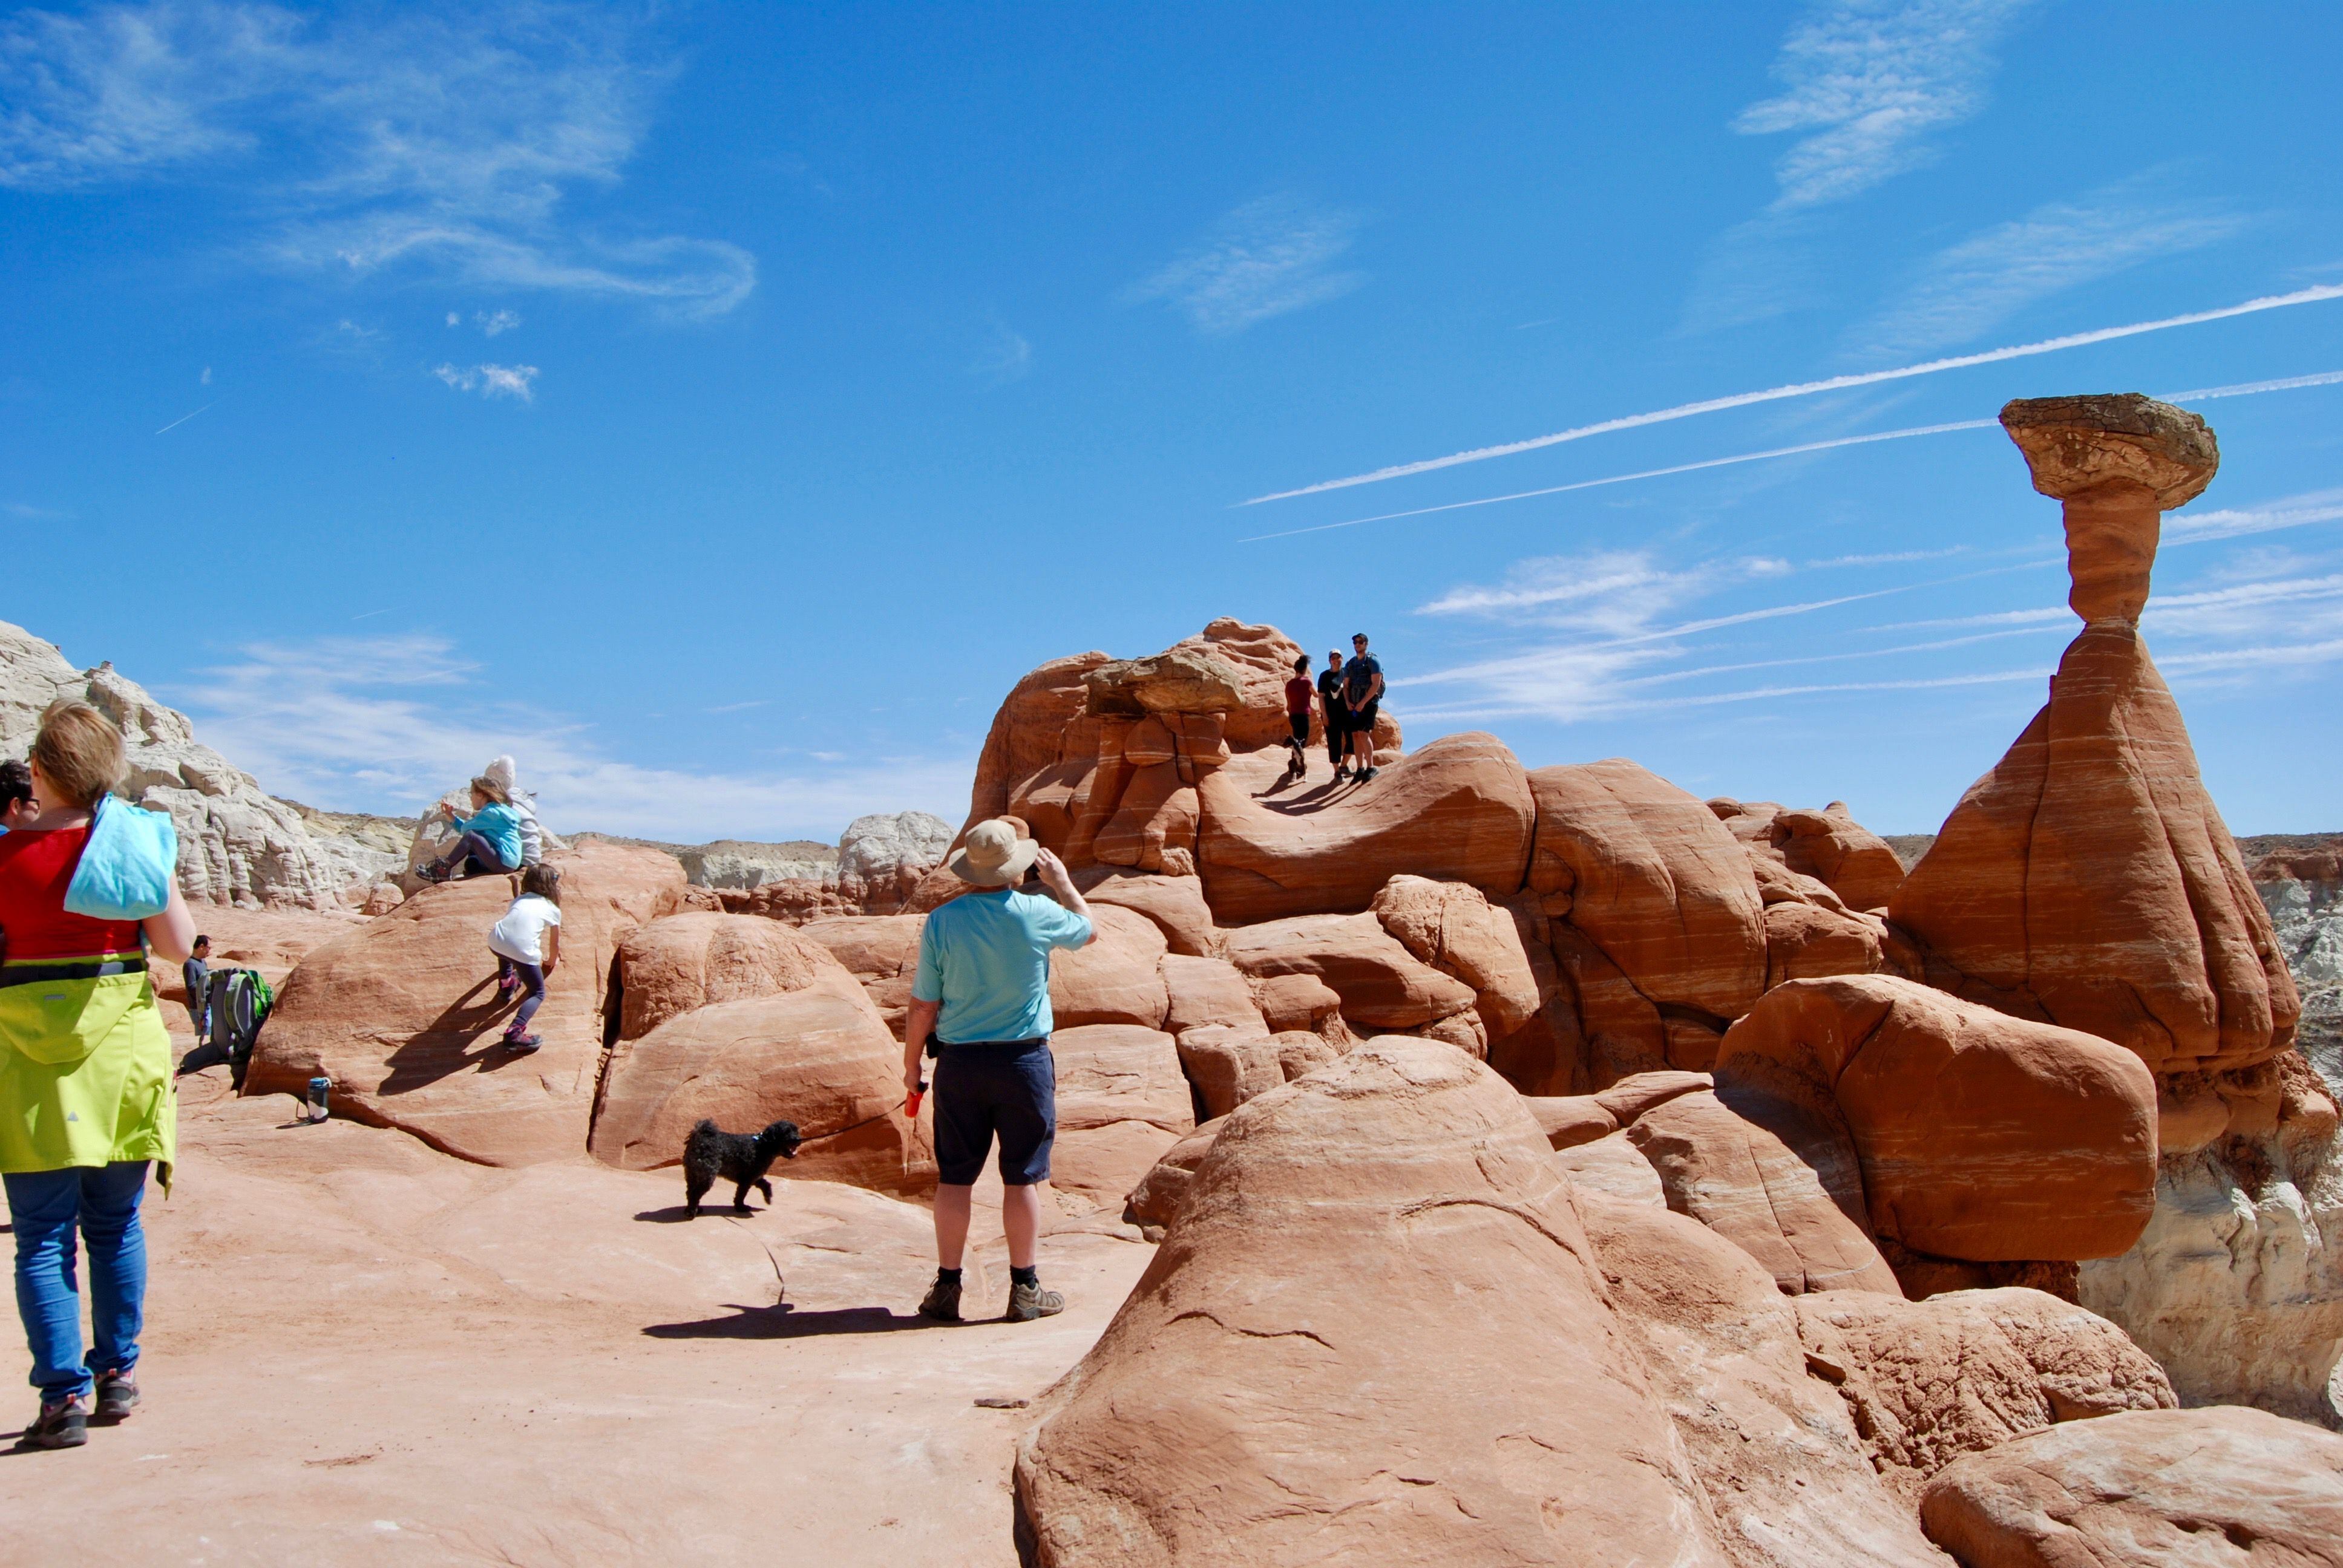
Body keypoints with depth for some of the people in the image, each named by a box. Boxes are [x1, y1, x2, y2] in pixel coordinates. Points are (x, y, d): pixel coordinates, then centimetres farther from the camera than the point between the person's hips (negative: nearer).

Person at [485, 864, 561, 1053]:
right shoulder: (553, 910, 21)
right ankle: (514, 1033, -11)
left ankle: (506, 984, 46)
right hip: (523, 950, -4)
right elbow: (554, 943, 33)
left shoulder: (520, 899, 31)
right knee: (538, 993, 9)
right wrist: (551, 962, 55)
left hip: (495, 942, 5)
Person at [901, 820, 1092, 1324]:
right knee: (1023, 1177, 7)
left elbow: (923, 1006, -2)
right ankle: (1024, 1289, 14)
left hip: (959, 1062, 1)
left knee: (954, 1178, 9)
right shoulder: (1036, 915, -8)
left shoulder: (942, 922, -6)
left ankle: (947, 1287, 15)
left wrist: (911, 1064, 10)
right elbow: (1085, 926, 14)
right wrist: (1061, 880, 27)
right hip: (1024, 1060, -1)